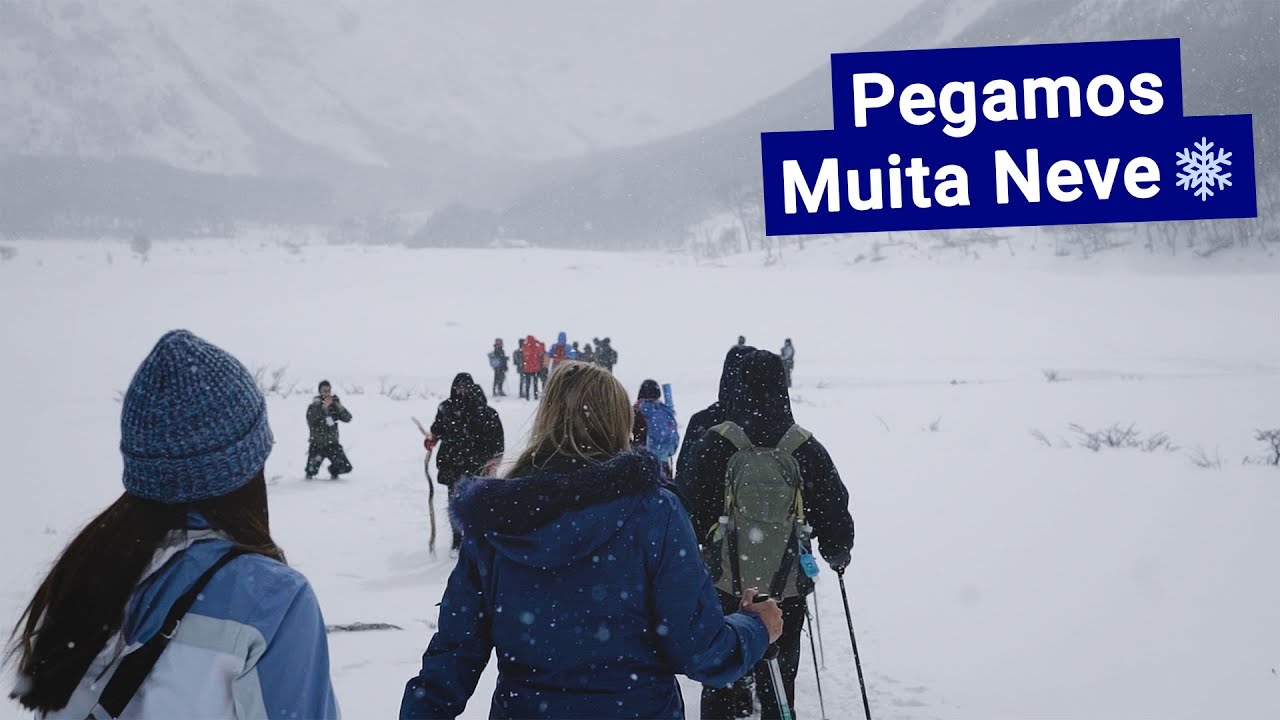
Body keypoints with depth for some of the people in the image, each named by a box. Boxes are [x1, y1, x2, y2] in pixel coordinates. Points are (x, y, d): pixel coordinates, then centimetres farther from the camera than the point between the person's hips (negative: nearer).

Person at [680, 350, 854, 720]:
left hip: (725, 582, -1)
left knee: (719, 682, 14)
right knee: (779, 686, 14)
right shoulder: (806, 446, -6)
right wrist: (837, 554, 22)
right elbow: (834, 509, 2)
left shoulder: (715, 442, -10)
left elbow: (689, 508, -4)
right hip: (787, 588, 1)